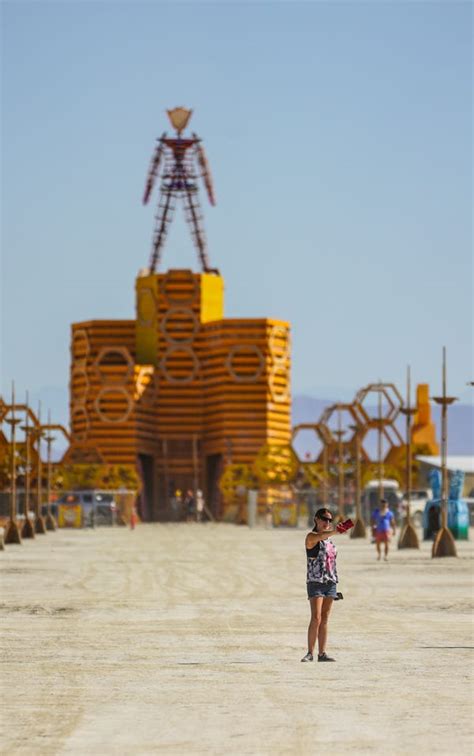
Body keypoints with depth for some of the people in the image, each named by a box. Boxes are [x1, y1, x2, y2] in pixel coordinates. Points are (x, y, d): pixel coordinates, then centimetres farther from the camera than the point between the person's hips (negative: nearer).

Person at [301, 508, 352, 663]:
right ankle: (310, 653, -7)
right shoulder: (311, 537, -6)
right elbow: (319, 536, -31)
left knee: (325, 619, 6)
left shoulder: (329, 538, 16)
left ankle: (322, 653, 8)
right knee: (316, 618, -12)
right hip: (315, 582, -7)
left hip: (330, 582, 7)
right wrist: (335, 531, -50)